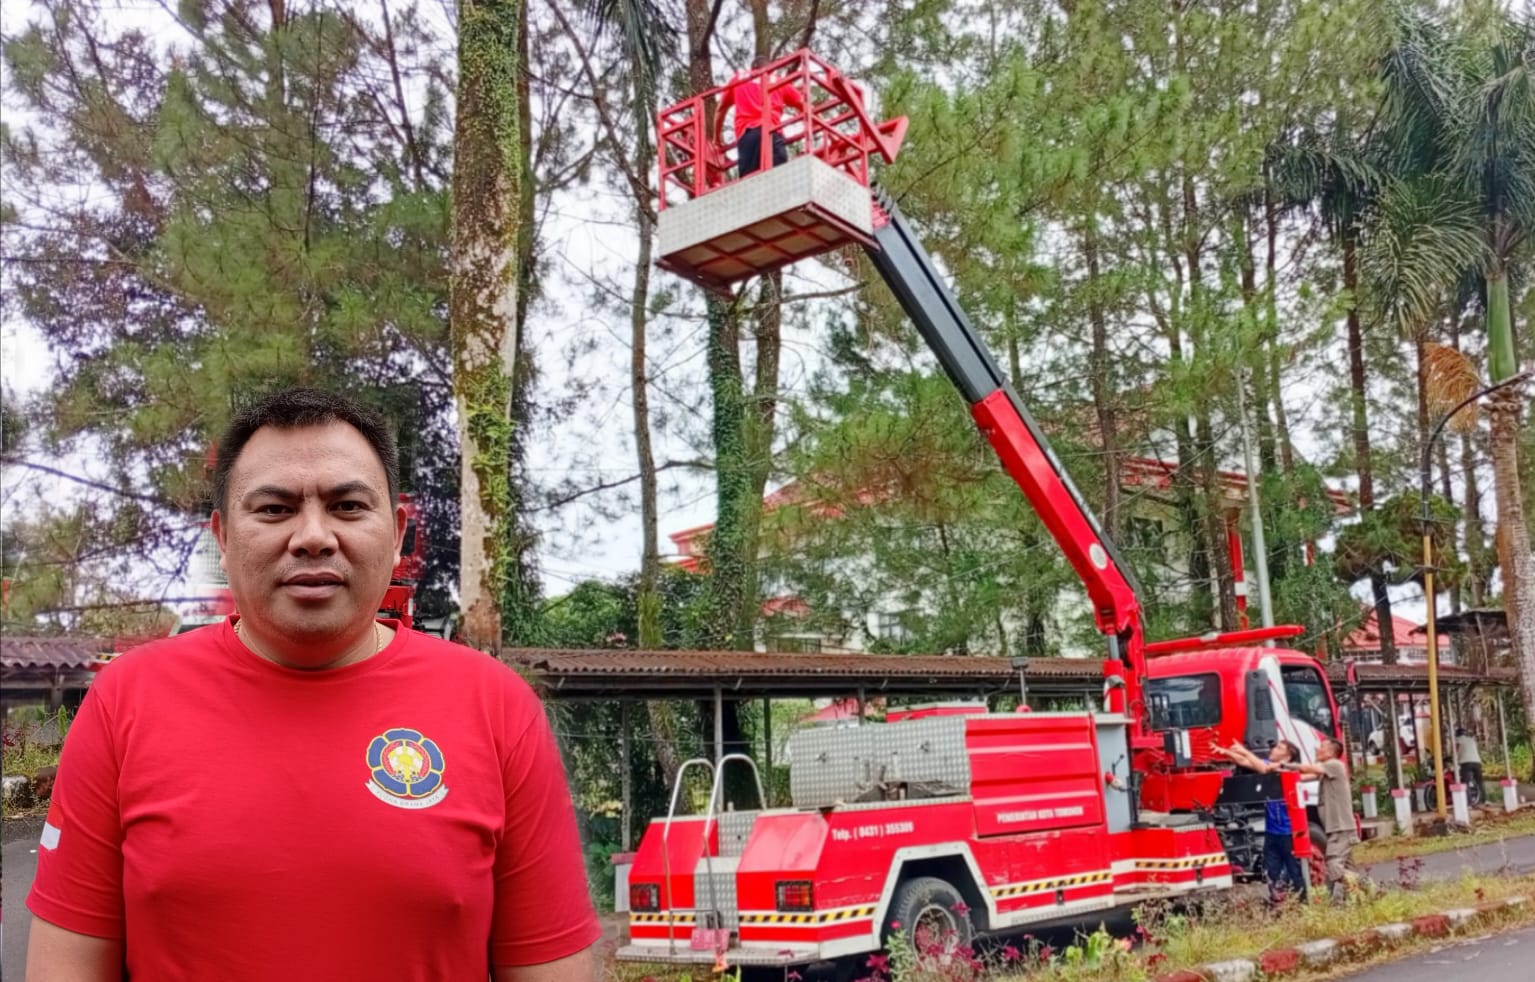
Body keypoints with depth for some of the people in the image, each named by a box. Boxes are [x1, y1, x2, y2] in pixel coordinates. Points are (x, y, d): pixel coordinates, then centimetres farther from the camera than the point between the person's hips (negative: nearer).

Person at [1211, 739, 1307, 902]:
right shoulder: (1268, 765, 8)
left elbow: (1264, 769, -29)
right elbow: (1245, 762, 2)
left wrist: (1244, 751, -25)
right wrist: (1225, 752, -13)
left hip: (1288, 832, -7)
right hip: (1272, 831, 7)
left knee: (1294, 870, 3)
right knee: (1271, 872, 10)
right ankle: (1276, 903, 18)